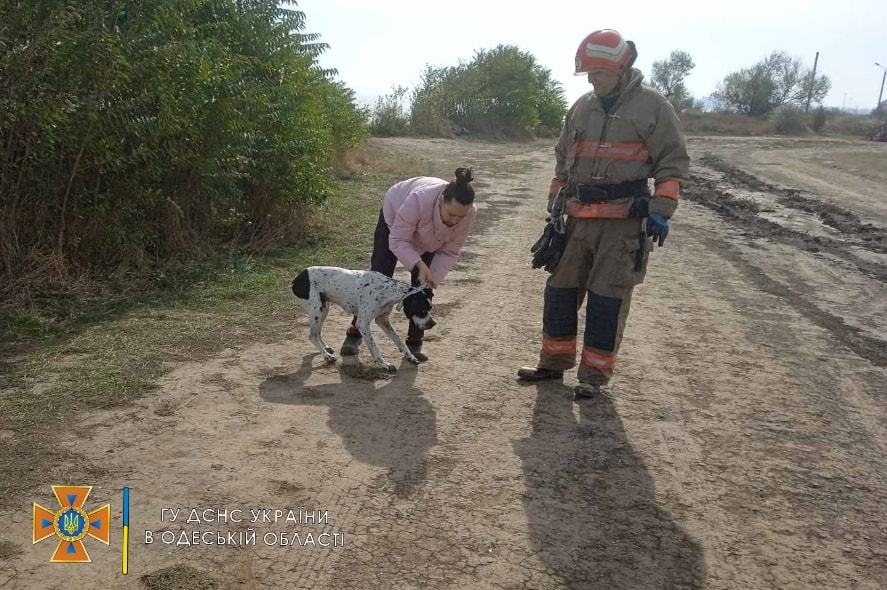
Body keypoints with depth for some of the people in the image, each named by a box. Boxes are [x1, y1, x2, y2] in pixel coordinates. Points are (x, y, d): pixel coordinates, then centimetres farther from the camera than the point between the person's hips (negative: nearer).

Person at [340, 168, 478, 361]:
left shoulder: (469, 214, -33)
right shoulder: (419, 199, -47)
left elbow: (450, 252, -21)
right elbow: (398, 241, -36)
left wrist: (432, 279, -31)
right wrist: (420, 265, -47)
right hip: (394, 218, -3)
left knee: (422, 286, -7)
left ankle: (415, 342, 7)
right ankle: (355, 333, 13)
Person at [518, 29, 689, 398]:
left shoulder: (652, 107, -2)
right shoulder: (580, 109, 12)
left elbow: (674, 161, -3)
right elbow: (563, 162, 19)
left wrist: (660, 211, -14)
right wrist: (554, 209, 15)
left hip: (626, 222, -5)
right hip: (580, 219, 5)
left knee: (607, 299, -1)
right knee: (560, 289, 9)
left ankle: (594, 375, 11)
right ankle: (555, 362, 23)